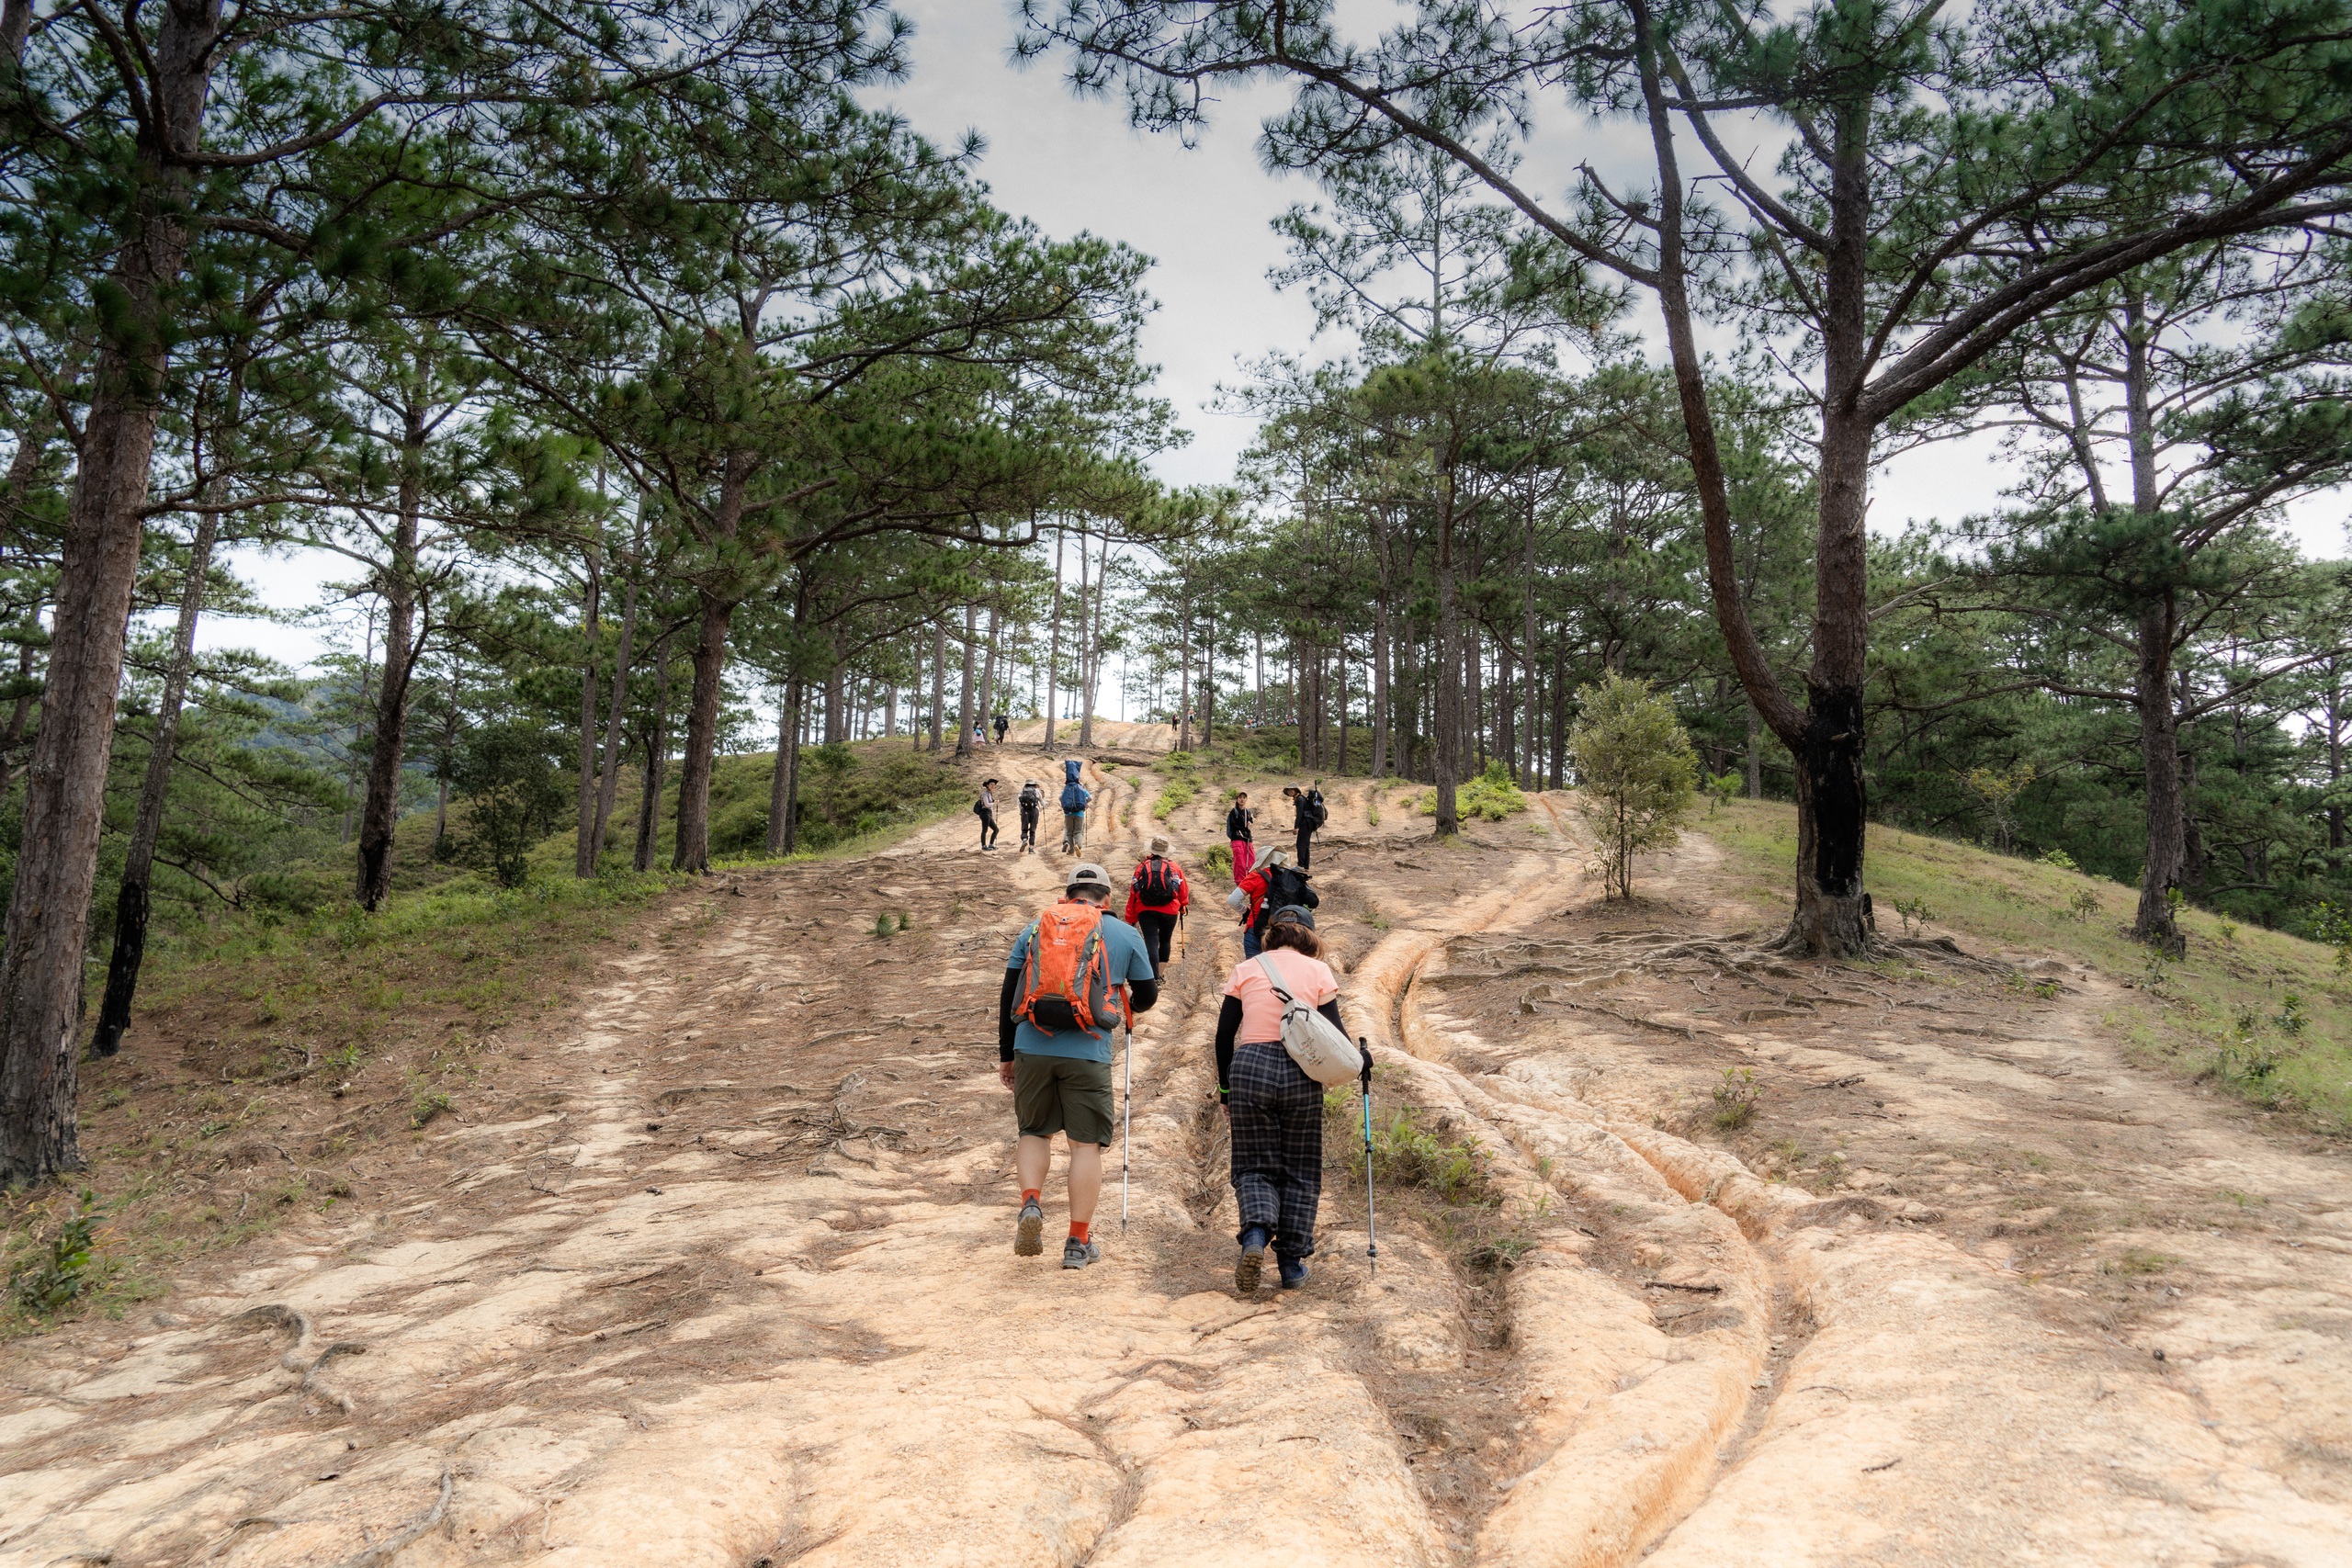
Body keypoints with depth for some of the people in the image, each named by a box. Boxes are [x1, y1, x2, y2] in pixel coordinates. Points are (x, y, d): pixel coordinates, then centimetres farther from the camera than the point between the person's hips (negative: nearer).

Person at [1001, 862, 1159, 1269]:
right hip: (1087, 1053, -2)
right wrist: (1128, 1007, 40)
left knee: (1034, 1131, 20)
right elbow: (1147, 995, 17)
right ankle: (1078, 1243, 10)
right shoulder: (1124, 934, 8)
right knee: (1086, 1144, 7)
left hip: (1032, 1048, 2)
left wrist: (1006, 1055, 20)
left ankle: (1030, 1205, -1)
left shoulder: (1036, 927, 13)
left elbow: (1009, 996, 12)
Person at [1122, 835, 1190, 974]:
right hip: (1169, 911, 1)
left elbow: (1133, 893, 7)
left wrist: (1131, 919, 13)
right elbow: (1184, 890, 13)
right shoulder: (1175, 867, 9)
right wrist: (1182, 906, 35)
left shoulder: (1142, 866, 9)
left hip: (1145, 911, -1)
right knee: (1165, 941, 21)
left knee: (1151, 942, -6)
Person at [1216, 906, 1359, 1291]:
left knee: (1255, 1165, 10)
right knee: (1300, 1171, 14)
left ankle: (1255, 1233, -16)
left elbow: (1224, 1035, 6)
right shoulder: (1318, 971, 5)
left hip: (1249, 1070, 0)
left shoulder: (1245, 970, 7)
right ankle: (1292, 1263, 14)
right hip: (1301, 1073, 0)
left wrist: (1225, 1090, 14)